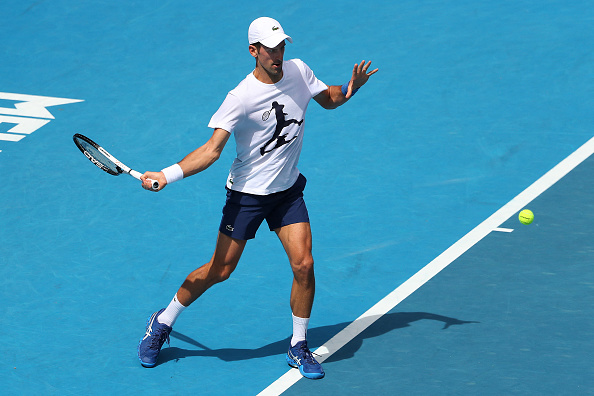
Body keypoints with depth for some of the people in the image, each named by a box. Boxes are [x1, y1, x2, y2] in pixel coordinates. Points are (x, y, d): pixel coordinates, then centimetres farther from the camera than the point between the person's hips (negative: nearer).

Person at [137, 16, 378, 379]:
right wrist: (166, 176, -36)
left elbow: (329, 99, 15)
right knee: (220, 270, 2)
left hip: (288, 190, 4)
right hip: (247, 194, -4)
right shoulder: (241, 98, -22)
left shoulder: (298, 71, -4)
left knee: (304, 264, -8)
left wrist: (351, 88, -7)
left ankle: (299, 348, 10)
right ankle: (161, 325, 24)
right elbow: (212, 149, -24)